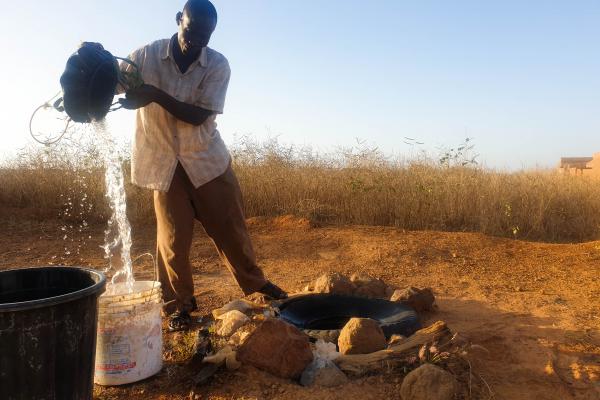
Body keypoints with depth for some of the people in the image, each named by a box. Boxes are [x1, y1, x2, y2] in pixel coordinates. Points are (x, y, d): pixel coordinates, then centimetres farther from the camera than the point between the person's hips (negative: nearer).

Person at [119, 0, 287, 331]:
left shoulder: (218, 65, -10)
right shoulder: (147, 56, -8)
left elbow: (199, 115, -18)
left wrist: (156, 95, -32)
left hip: (207, 158, 1)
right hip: (164, 162, 0)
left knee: (230, 226, 8)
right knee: (173, 237, 0)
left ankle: (254, 282, 31)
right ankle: (179, 304, 20)